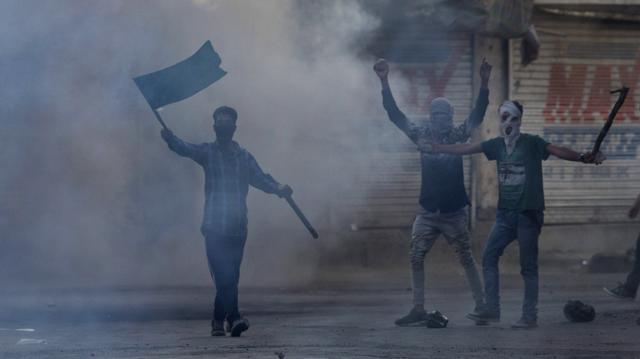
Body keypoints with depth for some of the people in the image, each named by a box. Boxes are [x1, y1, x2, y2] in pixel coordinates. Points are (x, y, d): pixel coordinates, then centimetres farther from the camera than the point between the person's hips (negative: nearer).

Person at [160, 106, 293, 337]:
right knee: (225, 276, -12)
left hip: (237, 228, 3)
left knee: (229, 277, 4)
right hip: (214, 226, -3)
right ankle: (232, 317, -12)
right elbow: (185, 149, -13)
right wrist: (170, 138, -35)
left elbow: (260, 179, 4)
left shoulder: (244, 157, 14)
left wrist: (277, 188, -17)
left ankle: (218, 322, 12)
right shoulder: (208, 152, 5)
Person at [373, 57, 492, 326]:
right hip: (428, 212, 3)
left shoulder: (458, 136, -3)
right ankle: (418, 310, 3)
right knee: (415, 257, -3)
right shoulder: (422, 135, 4)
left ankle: (481, 306, 9)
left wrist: (484, 84, -28)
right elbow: (395, 115, -1)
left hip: (455, 211, -3)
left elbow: (477, 115, -14)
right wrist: (384, 83, -10)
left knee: (466, 259, 1)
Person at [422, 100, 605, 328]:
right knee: (489, 257, 0)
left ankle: (530, 316, 2)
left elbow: (558, 151, -18)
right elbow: (465, 149, 9)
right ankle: (492, 309, 5)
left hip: (529, 213, -5)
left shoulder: (532, 143, -6)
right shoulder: (497, 145, 7)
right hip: (505, 213, 5)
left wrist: (583, 158, -34)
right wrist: (436, 148, 8)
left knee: (528, 265, -2)